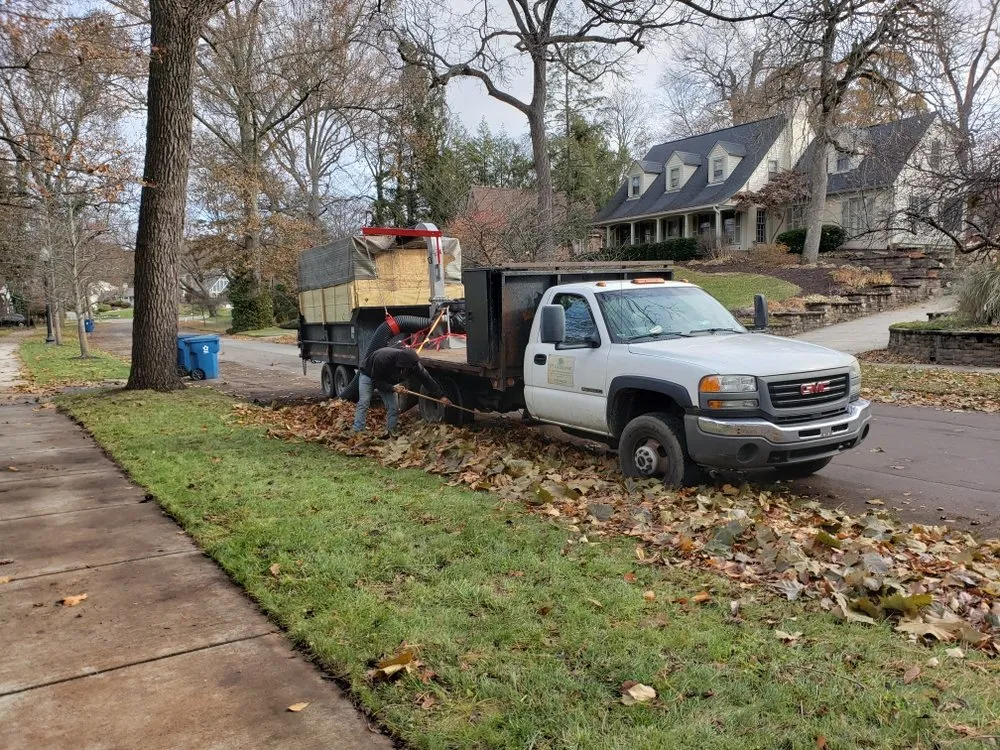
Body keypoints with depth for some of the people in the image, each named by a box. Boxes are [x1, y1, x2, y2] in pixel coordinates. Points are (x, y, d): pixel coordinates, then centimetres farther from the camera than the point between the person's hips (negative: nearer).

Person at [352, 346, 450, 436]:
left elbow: (427, 379, -20)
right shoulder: (382, 359, -43)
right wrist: (392, 388, -42)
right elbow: (376, 382, -30)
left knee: (393, 407, -7)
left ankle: (390, 433, 2)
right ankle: (358, 432, -21)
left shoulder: (413, 364, -30)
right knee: (364, 402, -19)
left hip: (386, 380, 5)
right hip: (368, 375, -4)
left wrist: (439, 396, -17)